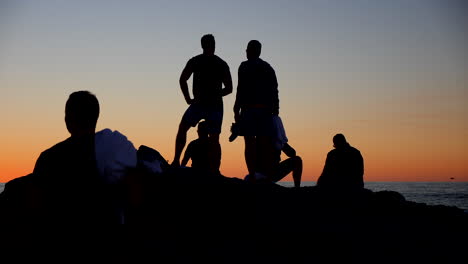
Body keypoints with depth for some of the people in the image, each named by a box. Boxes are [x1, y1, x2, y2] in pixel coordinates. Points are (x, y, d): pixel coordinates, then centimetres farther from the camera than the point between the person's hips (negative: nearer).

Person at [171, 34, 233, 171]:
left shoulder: (195, 61, 2)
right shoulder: (222, 64, 7)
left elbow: (182, 80, -7)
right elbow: (229, 88, 6)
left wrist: (188, 98, 1)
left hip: (199, 104, -2)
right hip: (216, 106, 2)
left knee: (182, 129, 15)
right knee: (214, 139, 6)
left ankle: (176, 161, 5)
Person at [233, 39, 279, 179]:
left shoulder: (245, 66, 1)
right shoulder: (268, 68, 17)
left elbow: (241, 90, -8)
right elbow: (274, 93, 14)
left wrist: (236, 110, -7)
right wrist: (275, 112, 15)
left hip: (249, 108, -5)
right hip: (266, 110, 5)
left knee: (250, 143, -7)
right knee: (262, 144, 6)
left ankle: (253, 175, -14)